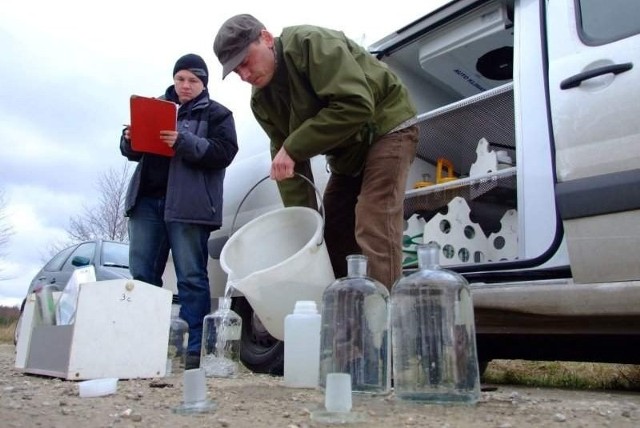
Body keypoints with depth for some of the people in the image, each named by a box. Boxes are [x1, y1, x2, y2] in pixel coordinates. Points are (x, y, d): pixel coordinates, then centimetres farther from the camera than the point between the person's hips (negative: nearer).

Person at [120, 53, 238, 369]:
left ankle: (195, 349, -1)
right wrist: (130, 140, -2)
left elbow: (224, 152, -7)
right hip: (147, 200, 5)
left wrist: (184, 142, -20)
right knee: (141, 275, 5)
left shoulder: (216, 114, 8)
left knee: (191, 277, -4)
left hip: (187, 204, -5)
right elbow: (133, 152, 22)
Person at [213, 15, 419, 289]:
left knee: (372, 232, -21)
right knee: (328, 237, 7)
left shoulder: (312, 43, -24)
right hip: (347, 153, 8)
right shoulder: (261, 101, -1)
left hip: (387, 128, -8)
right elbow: (289, 161, -3)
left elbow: (356, 105, -34)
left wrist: (293, 148, -31)